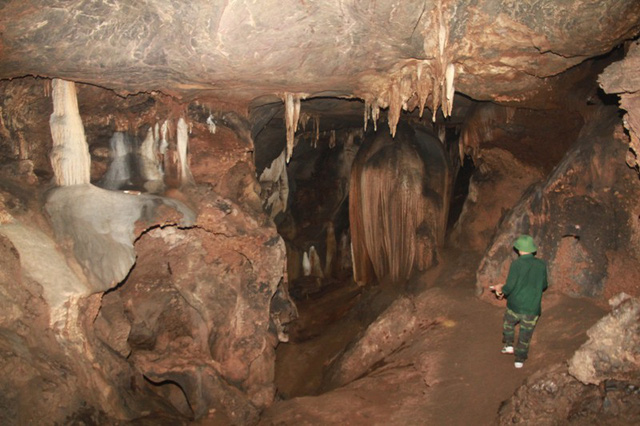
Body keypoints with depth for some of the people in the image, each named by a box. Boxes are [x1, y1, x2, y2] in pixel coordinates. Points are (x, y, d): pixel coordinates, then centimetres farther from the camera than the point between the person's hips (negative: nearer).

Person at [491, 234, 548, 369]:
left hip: (515, 306, -2)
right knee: (525, 336, 15)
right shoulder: (541, 265, -5)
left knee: (508, 324, 28)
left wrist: (500, 289, 2)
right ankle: (520, 359, 23)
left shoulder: (516, 264, -17)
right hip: (532, 308, 3)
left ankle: (509, 345, 27)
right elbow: (544, 285, 9)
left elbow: (510, 286, -19)